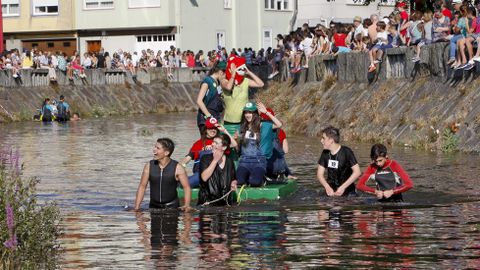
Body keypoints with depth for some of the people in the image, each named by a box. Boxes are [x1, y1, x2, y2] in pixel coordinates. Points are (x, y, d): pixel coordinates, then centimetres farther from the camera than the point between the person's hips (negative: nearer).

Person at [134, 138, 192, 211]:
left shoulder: (177, 168, -7)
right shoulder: (149, 166, -1)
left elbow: (187, 187, -6)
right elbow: (142, 186, 5)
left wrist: (187, 205, -21)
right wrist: (137, 207, -3)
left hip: (172, 207, -2)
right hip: (154, 207, 2)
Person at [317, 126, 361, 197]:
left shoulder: (346, 152, -11)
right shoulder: (325, 153, 4)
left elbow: (357, 172, -14)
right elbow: (320, 174, 5)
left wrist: (342, 187, -18)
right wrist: (327, 187, -14)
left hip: (347, 193, -4)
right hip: (331, 193, 4)